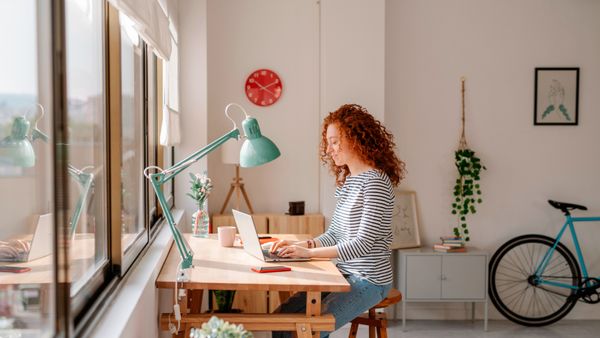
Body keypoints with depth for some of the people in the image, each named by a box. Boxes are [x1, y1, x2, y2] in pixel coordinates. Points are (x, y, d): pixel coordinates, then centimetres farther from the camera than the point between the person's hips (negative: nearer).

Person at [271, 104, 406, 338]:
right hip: (344, 274, 8)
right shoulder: (346, 180, 12)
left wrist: (309, 252, -21)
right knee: (281, 317, -2)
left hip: (369, 281, -8)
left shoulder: (375, 182, -16)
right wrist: (300, 245, -3)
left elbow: (363, 244, -21)